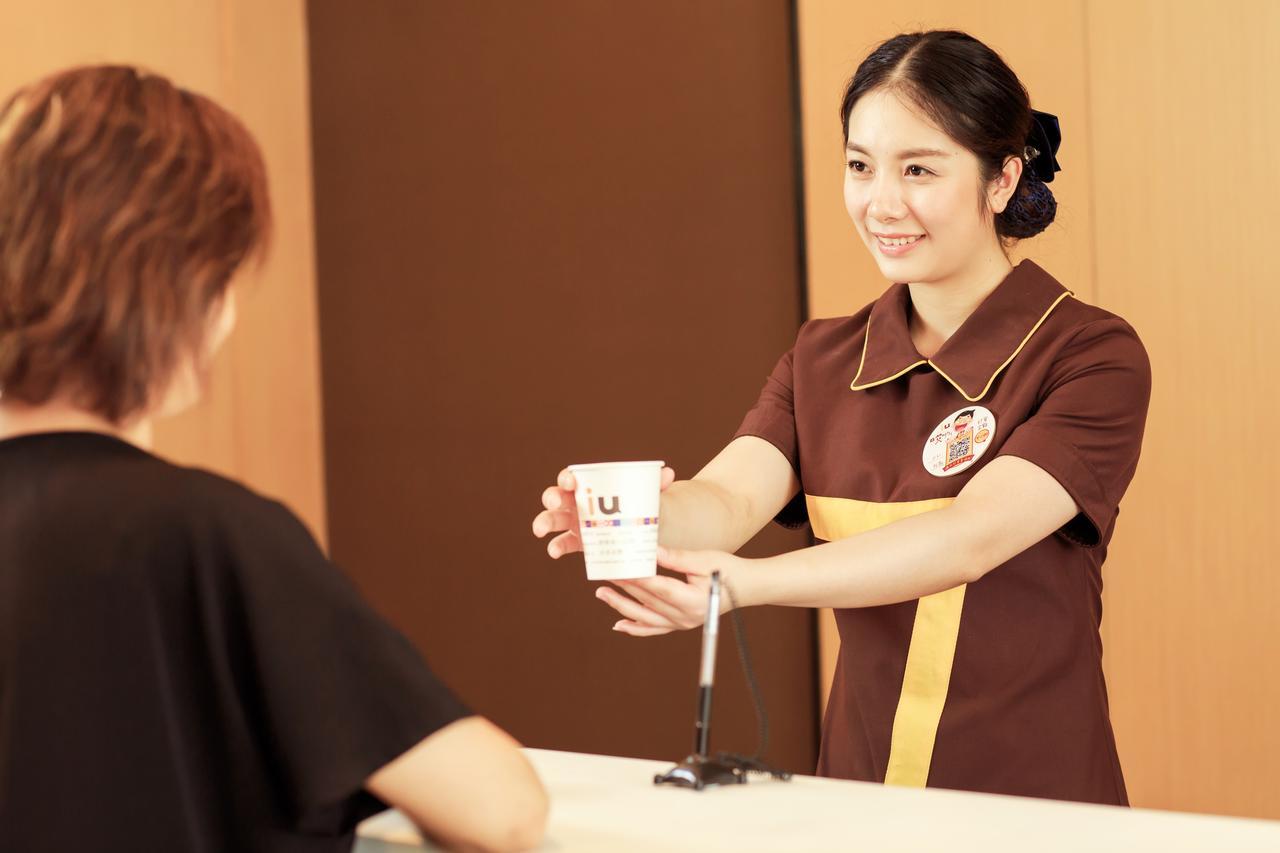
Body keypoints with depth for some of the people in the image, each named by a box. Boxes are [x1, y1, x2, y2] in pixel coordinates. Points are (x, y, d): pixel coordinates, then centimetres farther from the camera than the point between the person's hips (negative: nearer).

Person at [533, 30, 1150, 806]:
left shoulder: (1092, 357, -5)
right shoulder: (822, 361, 10)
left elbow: (972, 537, -19)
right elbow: (733, 496, -6)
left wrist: (749, 583, -32)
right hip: (859, 794, 4)